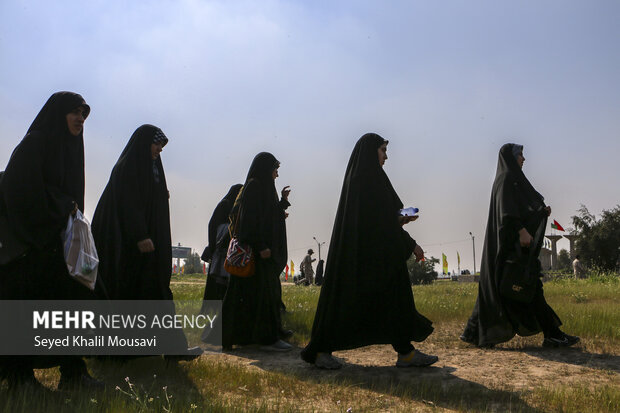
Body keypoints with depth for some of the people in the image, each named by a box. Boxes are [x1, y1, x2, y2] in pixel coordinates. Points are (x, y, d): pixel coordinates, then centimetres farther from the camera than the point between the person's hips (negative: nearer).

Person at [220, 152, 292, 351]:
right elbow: (250, 219, -20)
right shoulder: (254, 187, -11)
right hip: (258, 252, -11)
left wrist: (283, 200, 16)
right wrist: (260, 247, -24)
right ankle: (268, 338, -5)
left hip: (265, 250, 11)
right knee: (265, 290, -9)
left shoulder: (263, 187, 19)